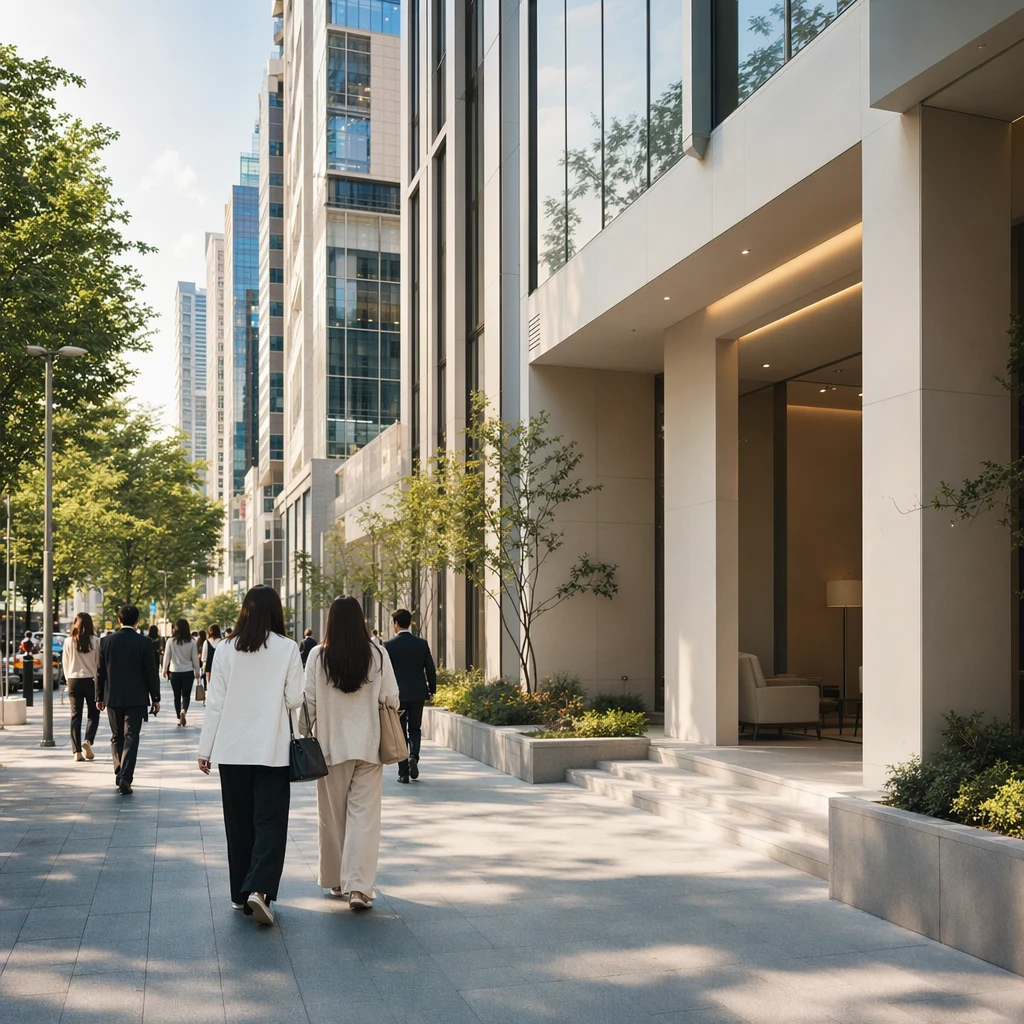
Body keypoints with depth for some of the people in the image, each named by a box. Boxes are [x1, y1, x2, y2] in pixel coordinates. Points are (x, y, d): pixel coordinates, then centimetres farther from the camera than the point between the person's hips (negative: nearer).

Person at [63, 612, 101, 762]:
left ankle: (77, 751, 3)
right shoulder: (95, 641, -8)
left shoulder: (68, 641, -2)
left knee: (75, 716, 7)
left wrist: (68, 680, 16)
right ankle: (88, 741, -10)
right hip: (91, 681, -2)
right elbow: (99, 664, -5)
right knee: (93, 714, 12)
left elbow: (65, 663, 4)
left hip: (74, 681, 2)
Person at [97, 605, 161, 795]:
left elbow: (100, 671, 4)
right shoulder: (144, 642, -8)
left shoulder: (106, 641, 0)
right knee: (131, 737, -3)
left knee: (117, 737, 16)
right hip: (136, 698, -3)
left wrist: (99, 697, 13)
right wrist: (155, 698, 3)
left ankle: (119, 774, 23)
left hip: (113, 697, 3)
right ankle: (125, 776, -15)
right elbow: (151, 672, -5)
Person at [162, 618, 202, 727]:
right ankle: (183, 711, -22)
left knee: (177, 696, 11)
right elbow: (195, 658, -1)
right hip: (188, 672, -1)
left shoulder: (171, 641, -6)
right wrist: (197, 671, 11)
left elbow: (167, 656, -1)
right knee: (186, 694, 5)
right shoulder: (191, 642, -6)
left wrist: (165, 669, 12)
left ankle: (179, 719, 14)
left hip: (174, 672, 1)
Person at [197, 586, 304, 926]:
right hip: (272, 749, -2)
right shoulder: (287, 648, -6)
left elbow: (215, 702, 1)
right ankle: (259, 889, -15)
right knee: (270, 822, 1)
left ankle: (240, 894, 20)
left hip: (231, 750, 2)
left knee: (239, 822, 13)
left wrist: (205, 748, 7)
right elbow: (295, 699, -5)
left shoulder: (226, 649, -1)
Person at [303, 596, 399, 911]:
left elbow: (308, 701, -4)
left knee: (332, 814, 14)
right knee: (364, 814, 2)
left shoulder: (318, 656, -7)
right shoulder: (378, 654, -7)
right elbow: (391, 698, -4)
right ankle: (358, 886, -7)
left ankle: (336, 880, 27)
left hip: (331, 745, 1)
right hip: (368, 746, 0)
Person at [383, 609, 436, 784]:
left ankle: (403, 772, 6)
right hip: (418, 693, 2)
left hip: (397, 694, -2)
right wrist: (431, 690, 13)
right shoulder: (422, 643, -1)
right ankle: (414, 756, -7)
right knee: (415, 729, 18)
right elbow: (431, 669, 1)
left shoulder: (388, 645, -9)